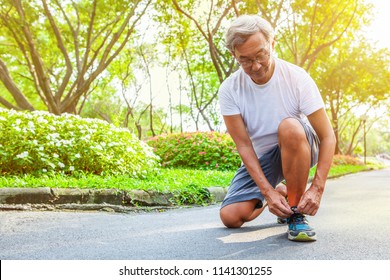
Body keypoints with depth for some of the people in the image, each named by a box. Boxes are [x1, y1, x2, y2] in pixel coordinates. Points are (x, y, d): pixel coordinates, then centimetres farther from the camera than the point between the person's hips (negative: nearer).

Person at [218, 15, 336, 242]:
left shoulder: (297, 78, -21)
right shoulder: (229, 90, -15)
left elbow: (327, 136, -21)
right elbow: (244, 145, -17)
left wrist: (317, 188, -32)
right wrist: (267, 191, -28)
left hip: (300, 150, -2)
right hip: (260, 158, 3)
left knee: (289, 127, -37)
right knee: (231, 217, -14)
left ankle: (297, 212, -21)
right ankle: (279, 193, 18)